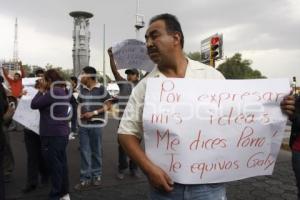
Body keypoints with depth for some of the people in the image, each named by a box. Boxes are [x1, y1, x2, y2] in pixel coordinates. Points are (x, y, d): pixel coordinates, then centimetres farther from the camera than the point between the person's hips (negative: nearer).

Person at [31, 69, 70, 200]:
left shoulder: (53, 92, -18)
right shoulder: (64, 91, 11)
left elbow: (34, 104, -11)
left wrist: (41, 90, -1)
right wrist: (45, 91, 14)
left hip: (52, 134, -9)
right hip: (62, 132, 9)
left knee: (54, 165, 0)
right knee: (61, 163, 15)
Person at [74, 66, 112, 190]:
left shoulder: (101, 89, -6)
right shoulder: (81, 88, 9)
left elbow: (108, 105, -7)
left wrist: (94, 112, -14)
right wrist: (80, 114, 2)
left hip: (96, 124, -4)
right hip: (83, 125, 4)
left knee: (96, 151, 7)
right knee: (84, 152, 5)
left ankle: (96, 175, 23)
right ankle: (85, 178, 13)